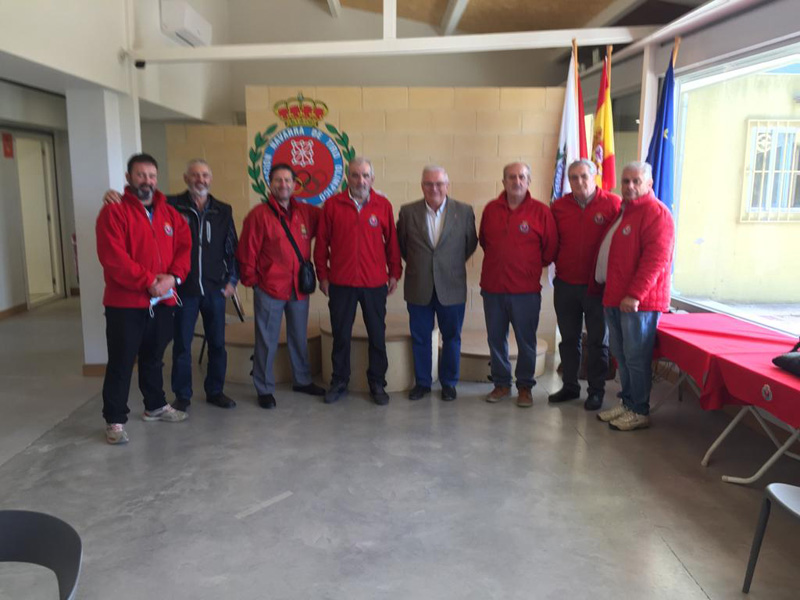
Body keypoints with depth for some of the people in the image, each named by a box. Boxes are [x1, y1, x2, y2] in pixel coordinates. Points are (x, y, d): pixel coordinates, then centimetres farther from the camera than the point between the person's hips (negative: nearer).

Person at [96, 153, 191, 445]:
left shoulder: (169, 213, 11)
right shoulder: (113, 212, -8)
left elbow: (184, 247, 5)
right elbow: (113, 258, -17)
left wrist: (173, 277, -12)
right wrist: (149, 282, -19)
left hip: (162, 301, 6)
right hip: (125, 303, -5)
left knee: (153, 358, 19)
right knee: (121, 363, 1)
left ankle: (155, 406, 34)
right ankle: (115, 420, 11)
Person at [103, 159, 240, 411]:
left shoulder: (223, 211, 6)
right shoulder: (171, 206, -2)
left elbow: (232, 247, 8)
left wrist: (232, 279, 3)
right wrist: (116, 196, -24)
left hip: (215, 289, 2)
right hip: (183, 288, -2)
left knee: (217, 343, 11)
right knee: (182, 344, 7)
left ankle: (215, 391, 26)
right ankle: (182, 395, 21)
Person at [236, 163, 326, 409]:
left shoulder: (306, 212, 3)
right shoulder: (259, 215, -8)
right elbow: (247, 252, -6)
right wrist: (251, 280, -2)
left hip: (299, 288, 4)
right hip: (269, 290, -4)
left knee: (299, 338, 17)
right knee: (267, 342, 5)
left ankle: (302, 380, 33)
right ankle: (264, 390, 17)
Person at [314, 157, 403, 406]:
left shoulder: (383, 205, 0)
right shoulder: (333, 204, -1)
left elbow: (392, 241, 5)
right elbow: (322, 242, 3)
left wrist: (394, 273, 5)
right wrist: (323, 275, 2)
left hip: (375, 283, 0)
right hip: (341, 282, 0)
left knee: (377, 336, 8)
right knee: (341, 336, 10)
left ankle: (377, 384, 23)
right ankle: (339, 383, 26)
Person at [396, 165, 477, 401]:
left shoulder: (464, 211, -3)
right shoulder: (408, 212, -2)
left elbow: (471, 243, 7)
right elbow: (401, 244, 10)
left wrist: (454, 265, 8)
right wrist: (416, 265, 10)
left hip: (451, 287, 0)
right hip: (418, 288, 1)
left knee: (451, 337, 10)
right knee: (420, 338, 10)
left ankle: (449, 383, 26)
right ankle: (422, 382, 26)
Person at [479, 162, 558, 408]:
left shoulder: (541, 211, -4)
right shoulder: (490, 209, 5)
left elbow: (551, 248, 2)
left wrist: (531, 266, 9)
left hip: (526, 289, -3)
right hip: (492, 287, 3)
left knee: (526, 340, 5)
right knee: (496, 338, 10)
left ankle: (525, 386, 20)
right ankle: (501, 383, 24)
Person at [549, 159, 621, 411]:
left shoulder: (613, 204, -7)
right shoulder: (558, 206, 3)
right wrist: (560, 264, 5)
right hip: (566, 284, 3)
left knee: (598, 341, 7)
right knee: (568, 339, 12)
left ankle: (596, 390, 19)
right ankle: (570, 386, 25)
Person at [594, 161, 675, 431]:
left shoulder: (656, 213, -9)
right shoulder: (623, 211, 20)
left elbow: (655, 259, -18)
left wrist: (634, 294, -22)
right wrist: (602, 284, 19)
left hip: (639, 301, -9)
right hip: (615, 297, 9)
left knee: (636, 357, -3)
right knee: (621, 355, 14)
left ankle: (639, 412, 7)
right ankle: (627, 403, 25)